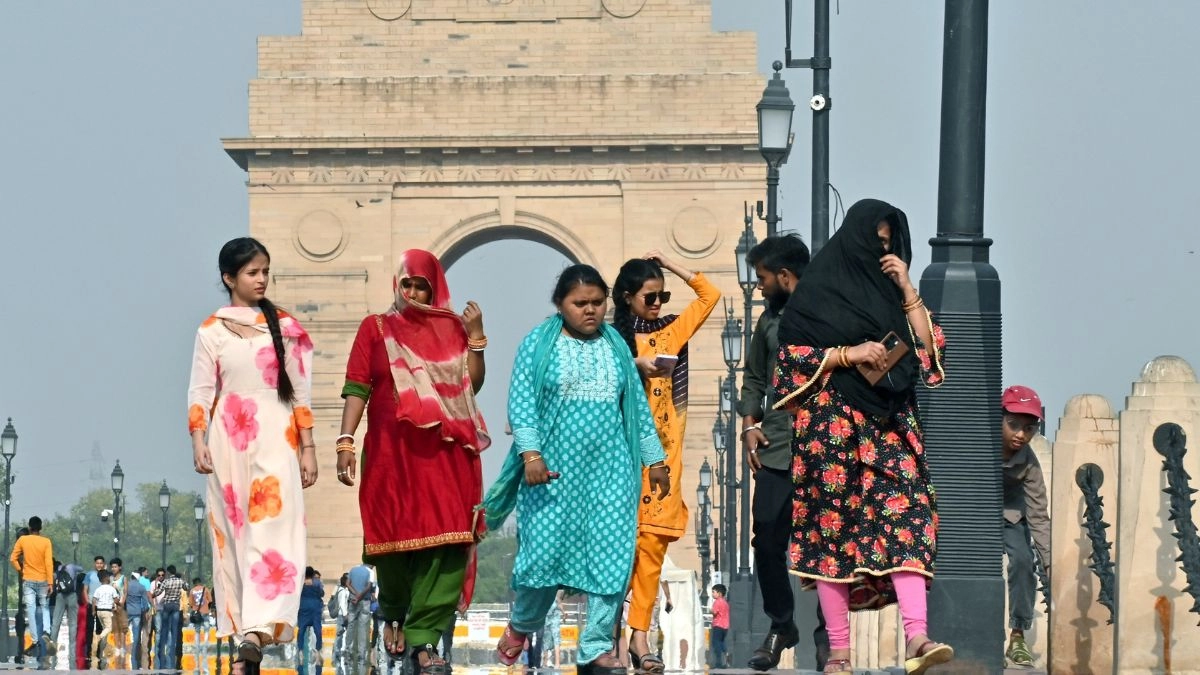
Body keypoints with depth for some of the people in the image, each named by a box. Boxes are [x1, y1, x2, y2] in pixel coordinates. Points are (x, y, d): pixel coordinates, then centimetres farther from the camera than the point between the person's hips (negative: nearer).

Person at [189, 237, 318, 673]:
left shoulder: (285, 328, 8)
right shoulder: (211, 332, 6)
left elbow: (300, 392, 8)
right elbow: (200, 392, 2)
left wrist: (307, 447, 5)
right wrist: (198, 442, -10)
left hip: (276, 440, 0)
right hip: (229, 441, 0)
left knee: (272, 530, -14)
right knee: (233, 533, 1)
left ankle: (259, 629, -24)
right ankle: (242, 628, 5)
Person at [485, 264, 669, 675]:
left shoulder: (616, 347, 11)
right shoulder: (538, 344, 0)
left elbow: (638, 407, 15)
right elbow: (521, 403, -7)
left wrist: (655, 460, 14)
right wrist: (531, 454, -18)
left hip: (609, 471, 3)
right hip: (555, 469, -3)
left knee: (611, 557, -5)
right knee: (544, 549, -5)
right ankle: (521, 625, 23)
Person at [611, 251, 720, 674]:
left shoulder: (670, 331, 13)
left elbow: (710, 296, 18)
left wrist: (671, 266, 14)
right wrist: (636, 364, -18)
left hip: (664, 447, 3)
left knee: (654, 540, -3)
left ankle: (640, 636, -5)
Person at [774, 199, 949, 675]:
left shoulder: (887, 290, 16)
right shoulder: (816, 291, 1)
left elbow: (927, 345, 10)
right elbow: (791, 355, -4)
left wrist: (907, 290, 1)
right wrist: (848, 355, -14)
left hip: (888, 422, 4)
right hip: (833, 424, -4)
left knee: (905, 517, -13)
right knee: (833, 533, -3)